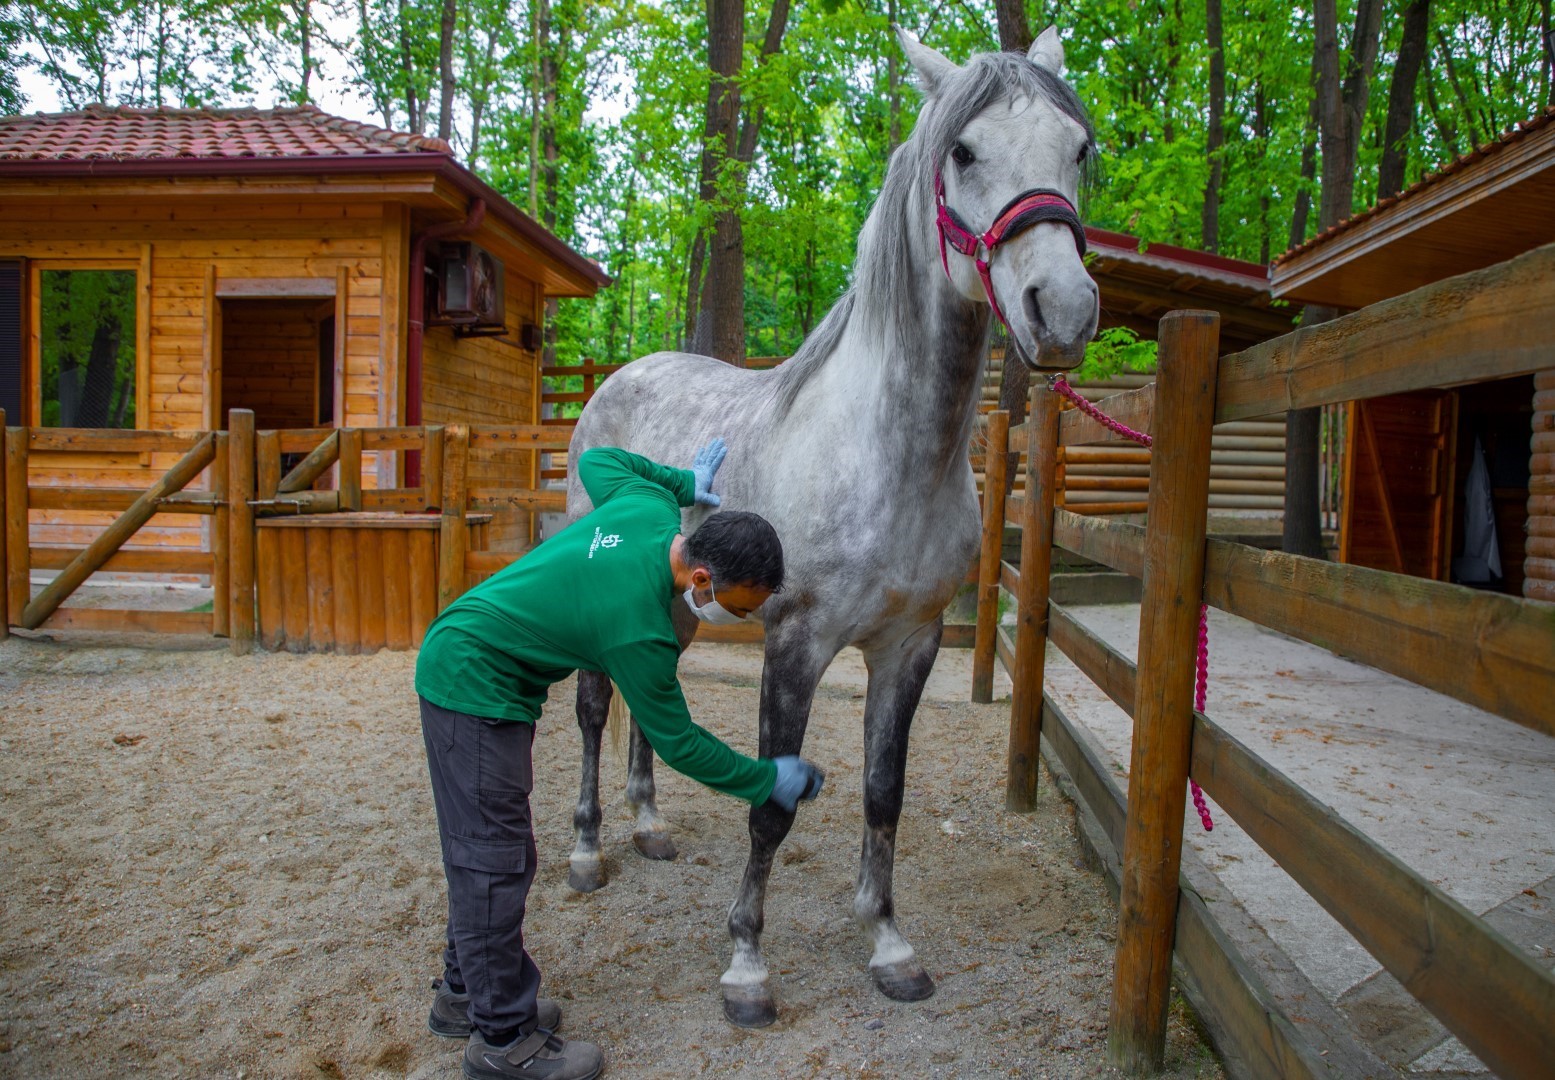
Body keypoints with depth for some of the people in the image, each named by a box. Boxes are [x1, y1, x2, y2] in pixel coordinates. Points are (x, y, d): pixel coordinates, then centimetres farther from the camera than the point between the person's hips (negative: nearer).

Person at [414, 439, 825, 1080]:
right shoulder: (639, 629, -29)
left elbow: (597, 460, 14)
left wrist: (686, 484, 15)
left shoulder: (647, 502, -8)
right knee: (495, 863, -3)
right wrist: (768, 780, -7)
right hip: (474, 688, -10)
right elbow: (677, 742, -16)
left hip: (460, 658, 10)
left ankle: (466, 993, 32)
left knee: (482, 852, 18)